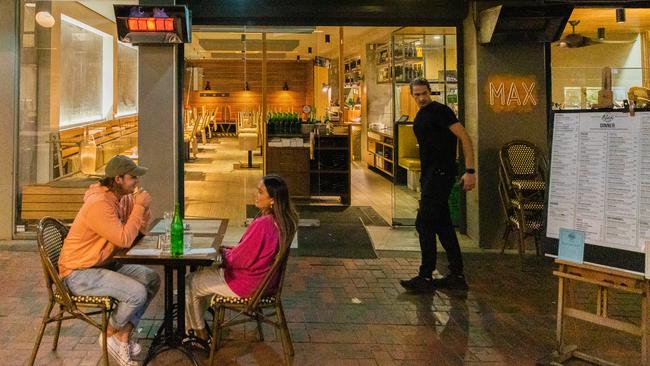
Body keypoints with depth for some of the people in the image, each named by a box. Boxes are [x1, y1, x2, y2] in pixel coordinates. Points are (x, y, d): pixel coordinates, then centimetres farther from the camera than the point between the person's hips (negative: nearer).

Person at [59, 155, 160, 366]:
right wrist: (139, 206, -23)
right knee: (137, 293, -23)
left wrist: (143, 207, -8)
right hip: (79, 273, -10)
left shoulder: (124, 198, 2)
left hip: (104, 264, 10)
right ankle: (110, 335, 5)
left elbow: (142, 229, 11)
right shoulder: (99, 204, -26)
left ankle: (124, 336, 3)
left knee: (152, 280, 0)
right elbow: (125, 239, -29)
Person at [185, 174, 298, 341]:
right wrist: (230, 250, 4)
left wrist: (223, 252, -3)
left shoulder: (261, 225, -33)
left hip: (248, 284, -9)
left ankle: (198, 331, 25)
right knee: (205, 272, 26)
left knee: (190, 283, 9)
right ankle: (199, 320, 34)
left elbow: (238, 259, -22)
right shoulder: (282, 221, -5)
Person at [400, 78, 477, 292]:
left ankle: (426, 277, -1)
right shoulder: (419, 118, 18)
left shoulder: (440, 111, -9)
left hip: (441, 174, -9)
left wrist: (470, 170, -22)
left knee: (424, 224, -8)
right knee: (443, 225, 10)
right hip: (429, 175, 9)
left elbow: (464, 138, -15)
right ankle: (457, 276, 17)